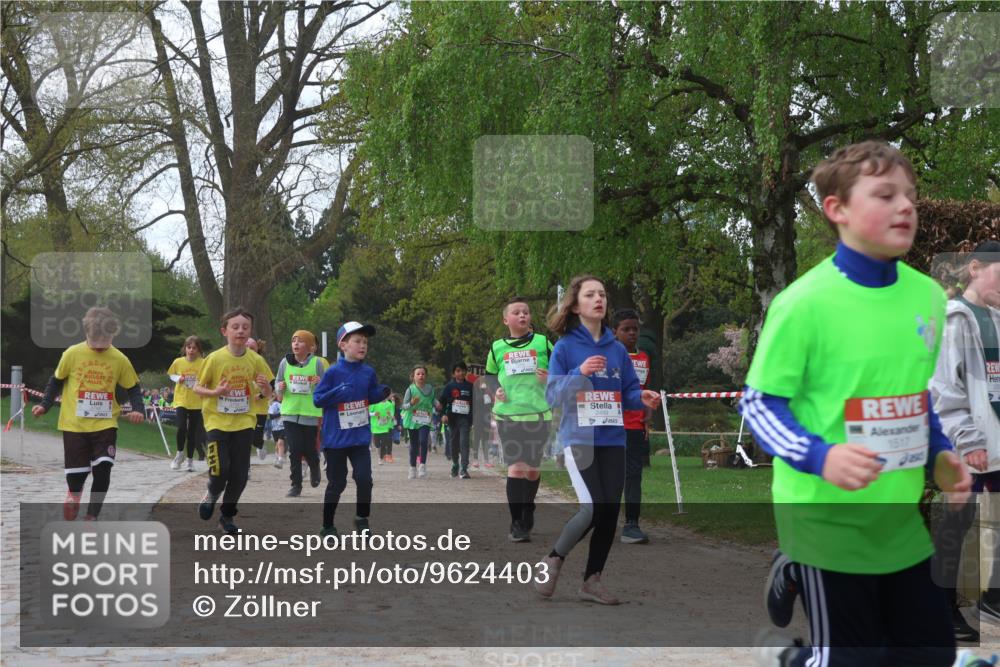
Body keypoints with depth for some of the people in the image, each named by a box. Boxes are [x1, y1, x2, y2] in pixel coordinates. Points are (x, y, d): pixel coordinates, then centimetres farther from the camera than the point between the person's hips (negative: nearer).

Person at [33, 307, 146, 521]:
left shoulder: (120, 359, -3)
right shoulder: (72, 353, -4)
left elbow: (133, 388, 7)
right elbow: (56, 381, 9)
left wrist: (137, 409, -10)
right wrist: (45, 405, -1)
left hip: (105, 425, 0)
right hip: (74, 425, 0)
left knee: (103, 470, -12)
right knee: (76, 474, 0)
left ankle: (91, 517, 3)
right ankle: (74, 492, 34)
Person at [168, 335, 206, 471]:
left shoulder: (203, 363, -5)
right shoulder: (178, 362, -1)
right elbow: (171, 375, 14)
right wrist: (178, 378, -5)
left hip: (197, 402, 0)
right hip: (181, 400, 0)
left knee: (192, 432, 7)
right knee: (181, 427, -16)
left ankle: (190, 460, 20)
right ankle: (180, 454, 10)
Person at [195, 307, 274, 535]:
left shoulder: (256, 360, -3)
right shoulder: (215, 358, -10)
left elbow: (267, 394, 6)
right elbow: (197, 388, -2)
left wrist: (265, 387, -18)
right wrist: (215, 392, -22)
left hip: (243, 423, 2)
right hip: (217, 422, -2)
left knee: (239, 475, 4)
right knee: (219, 471, -10)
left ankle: (227, 515, 25)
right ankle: (212, 495, 25)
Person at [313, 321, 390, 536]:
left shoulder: (368, 372, 2)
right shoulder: (333, 372, -11)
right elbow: (317, 399, -11)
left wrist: (382, 393, -6)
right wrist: (340, 392, -23)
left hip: (361, 437, 3)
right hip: (335, 438, -3)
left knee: (364, 479, -3)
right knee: (336, 483, 5)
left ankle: (362, 519, 17)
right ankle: (328, 526, 19)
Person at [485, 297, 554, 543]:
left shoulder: (543, 342, 7)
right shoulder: (497, 347, 9)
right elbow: (489, 377, 20)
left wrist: (550, 379, -10)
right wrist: (495, 393, 1)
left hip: (539, 414, 1)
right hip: (508, 415, -1)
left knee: (533, 467, 9)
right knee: (516, 467, -12)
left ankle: (528, 514, 31)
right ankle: (516, 524, -11)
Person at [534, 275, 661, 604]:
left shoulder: (617, 349, 8)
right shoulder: (565, 348, -2)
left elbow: (629, 392, 12)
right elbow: (553, 396, -8)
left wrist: (643, 399, -10)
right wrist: (579, 373, -23)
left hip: (613, 440, 5)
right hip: (579, 439, -5)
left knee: (610, 513, 3)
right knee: (592, 509, -16)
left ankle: (592, 580, 17)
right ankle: (553, 560, 8)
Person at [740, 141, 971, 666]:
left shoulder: (927, 294, 1)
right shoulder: (805, 302, -18)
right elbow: (758, 402, -12)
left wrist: (939, 455, 3)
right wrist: (819, 457, -26)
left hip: (902, 514, 6)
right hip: (827, 515, -6)